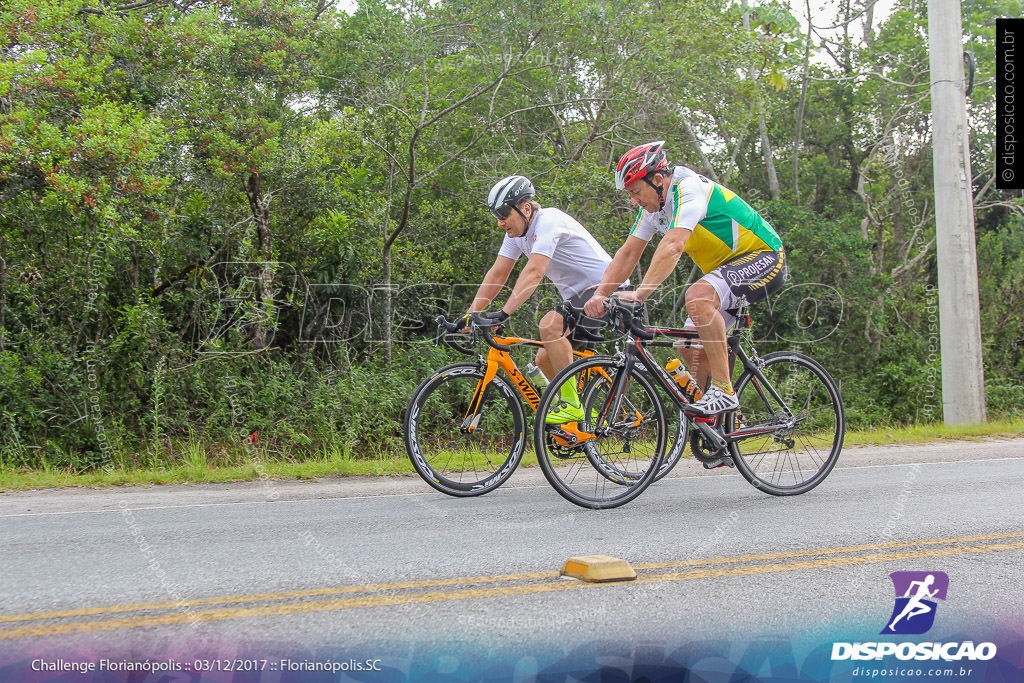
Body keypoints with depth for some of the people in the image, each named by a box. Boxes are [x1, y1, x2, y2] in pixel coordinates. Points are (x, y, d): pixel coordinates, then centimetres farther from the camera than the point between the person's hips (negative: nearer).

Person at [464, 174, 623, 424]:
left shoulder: (548, 221, -23)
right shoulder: (516, 232, 4)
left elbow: (534, 273, -34)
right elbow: (497, 274, 3)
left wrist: (504, 313, -41)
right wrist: (470, 315, -6)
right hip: (577, 296, 10)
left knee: (550, 324, -31)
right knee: (545, 360, 3)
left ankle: (572, 405, -24)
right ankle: (583, 413, 19)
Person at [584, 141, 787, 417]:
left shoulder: (689, 188, -24)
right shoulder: (653, 205, 3)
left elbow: (673, 246, -37)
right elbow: (628, 254, 4)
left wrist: (640, 293, -44)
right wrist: (599, 295, -9)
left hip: (764, 259, -10)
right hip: (727, 267, 10)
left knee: (697, 296, -34)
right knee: (690, 346, 1)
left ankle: (724, 391, -27)